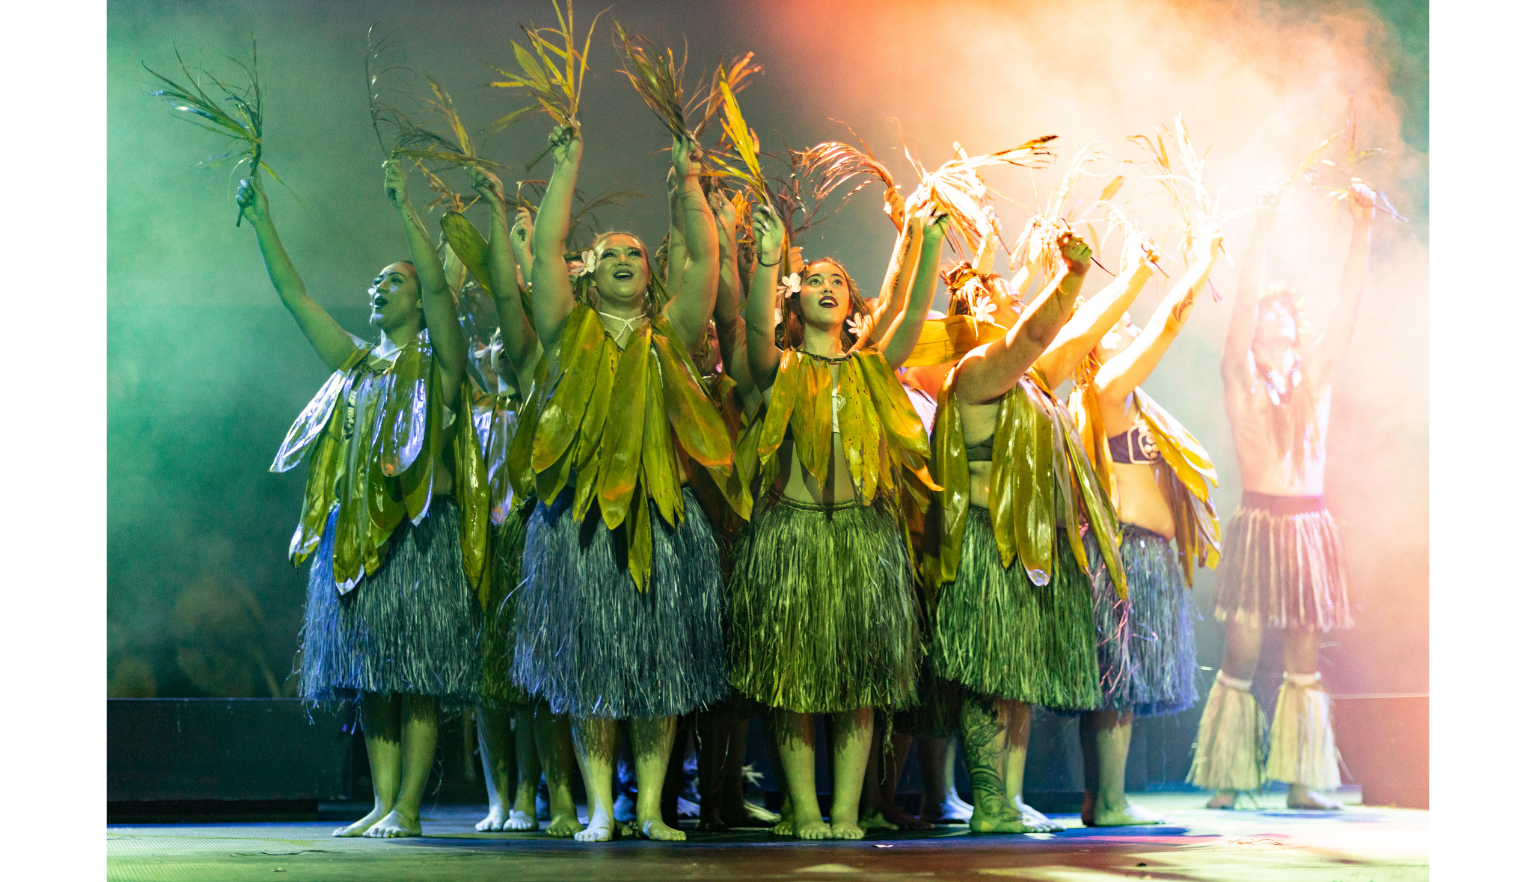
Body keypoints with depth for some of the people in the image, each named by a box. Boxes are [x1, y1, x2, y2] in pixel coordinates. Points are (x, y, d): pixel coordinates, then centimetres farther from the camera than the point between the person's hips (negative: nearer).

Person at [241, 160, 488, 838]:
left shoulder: (439, 360, 2)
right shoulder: (356, 362, 17)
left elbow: (438, 283, -14)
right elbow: (292, 293, 16)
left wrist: (404, 208, -17)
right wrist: (260, 220, 10)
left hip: (420, 534, -6)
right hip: (352, 535, 6)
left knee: (418, 679, -6)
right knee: (373, 681, 6)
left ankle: (407, 809, -4)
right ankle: (381, 805, 9)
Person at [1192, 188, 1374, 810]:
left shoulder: (1315, 375, 13)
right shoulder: (1241, 378, 3)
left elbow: (1348, 303, 7)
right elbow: (1244, 299, -8)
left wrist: (1361, 229, 0)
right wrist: (1264, 226, -13)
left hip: (1310, 525, 4)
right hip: (1260, 521, -4)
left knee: (1304, 658, 4)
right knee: (1241, 654, -5)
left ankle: (1301, 781, 6)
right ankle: (1225, 779, 1)